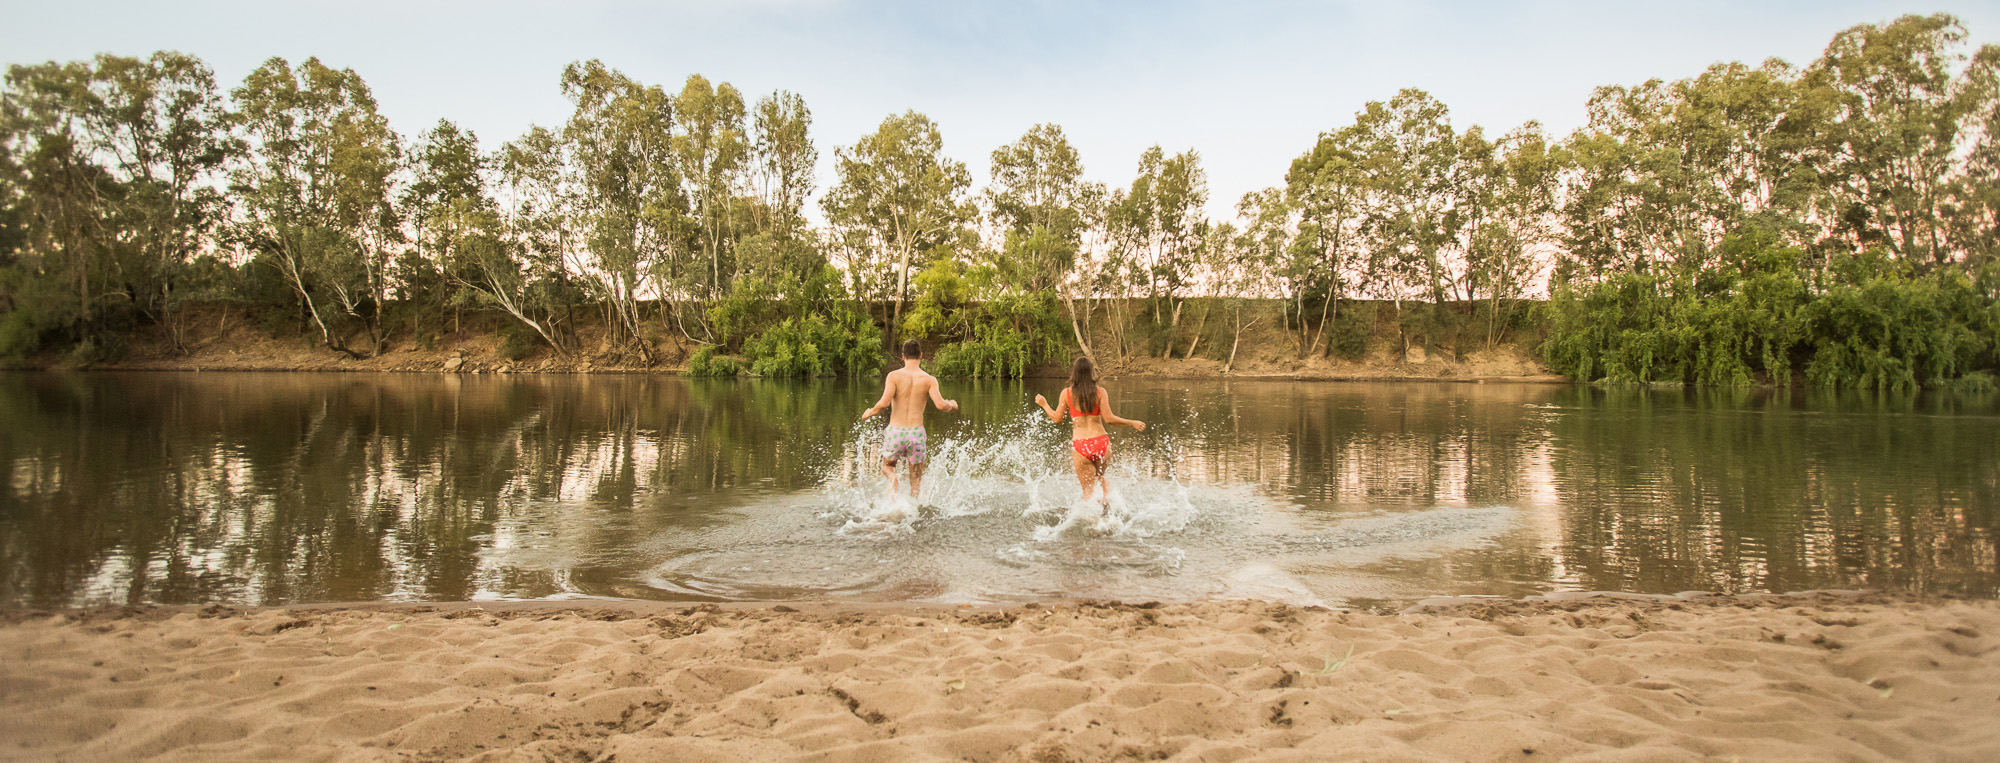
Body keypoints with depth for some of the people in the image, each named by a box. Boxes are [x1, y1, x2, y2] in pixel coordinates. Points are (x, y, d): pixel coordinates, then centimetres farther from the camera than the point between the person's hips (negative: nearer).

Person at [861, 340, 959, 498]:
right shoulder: (929, 380, -2)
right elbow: (940, 405, -12)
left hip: (895, 431, 0)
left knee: (887, 466, 23)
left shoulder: (894, 376, -5)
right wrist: (952, 405, 11)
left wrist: (870, 412, 5)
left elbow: (884, 403, -15)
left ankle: (892, 479, -11)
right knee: (916, 478, 17)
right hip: (916, 432, 1)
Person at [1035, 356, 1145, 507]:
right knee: (1100, 477, 27)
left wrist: (1044, 404, 24)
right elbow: (1109, 418, -8)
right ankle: (1106, 496, 2)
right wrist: (1132, 423, 4)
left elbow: (1057, 418, 6)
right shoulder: (1100, 392, -2)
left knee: (1088, 489, 10)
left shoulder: (1067, 393, -1)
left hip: (1080, 445, -1)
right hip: (1101, 441, 1)